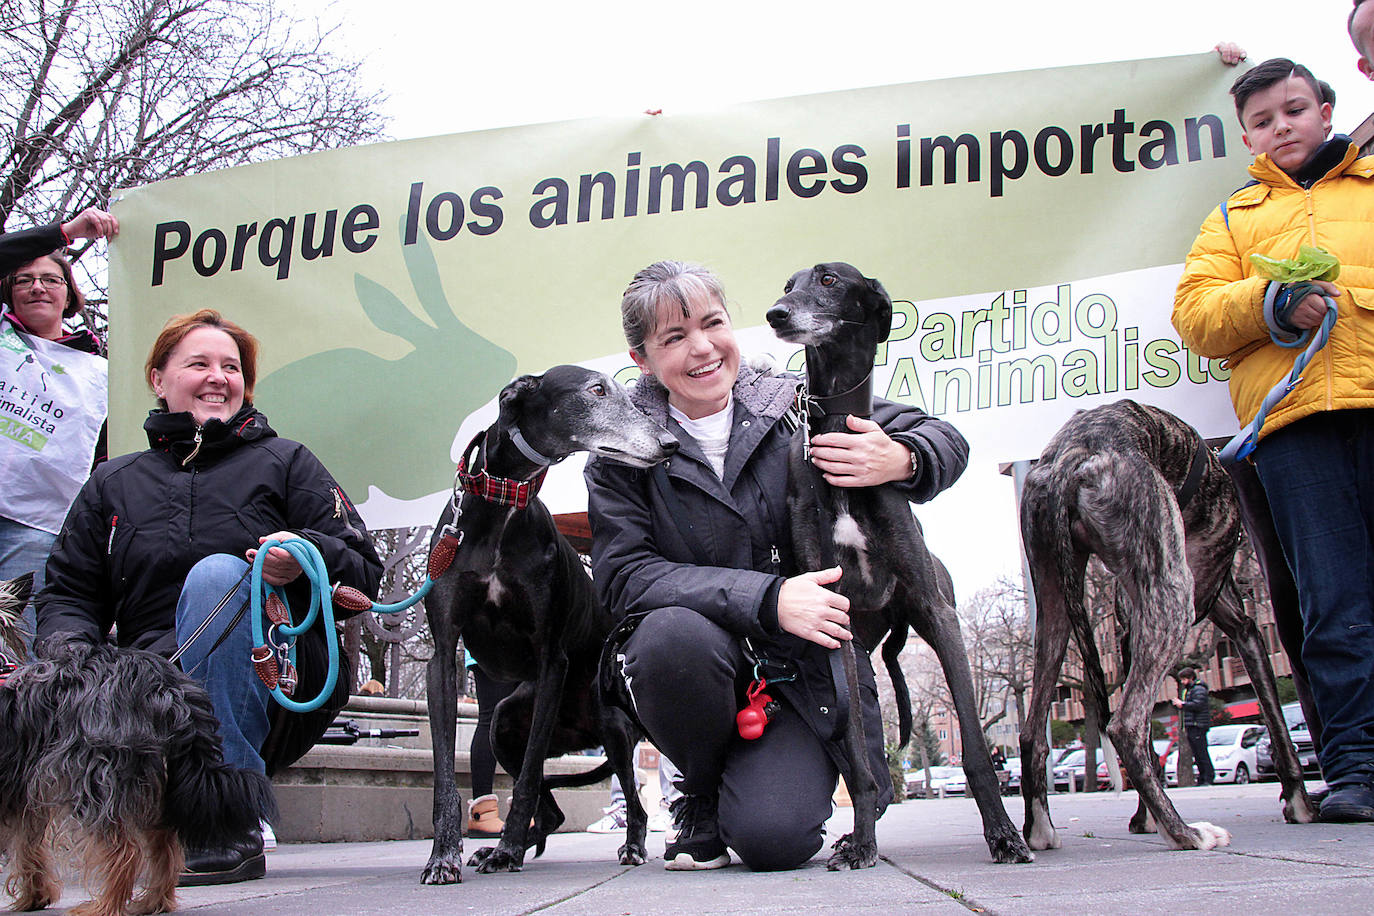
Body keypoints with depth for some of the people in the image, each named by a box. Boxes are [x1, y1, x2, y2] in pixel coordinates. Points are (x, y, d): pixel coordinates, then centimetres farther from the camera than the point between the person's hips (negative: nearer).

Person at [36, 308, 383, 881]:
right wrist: (67, 646, -10)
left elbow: (364, 572, 3)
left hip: (272, 688, -1)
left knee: (218, 573, -32)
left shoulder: (285, 463, 11)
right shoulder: (112, 484, 19)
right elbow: (69, 593, 14)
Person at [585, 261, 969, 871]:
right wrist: (769, 598, -27)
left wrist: (901, 461, -22)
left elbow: (946, 439, 4)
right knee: (673, 632, -33)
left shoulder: (793, 406, -2)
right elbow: (625, 577, -16)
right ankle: (701, 796, -2)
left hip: (804, 671, 0)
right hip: (696, 662, 1)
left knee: (773, 838, -23)